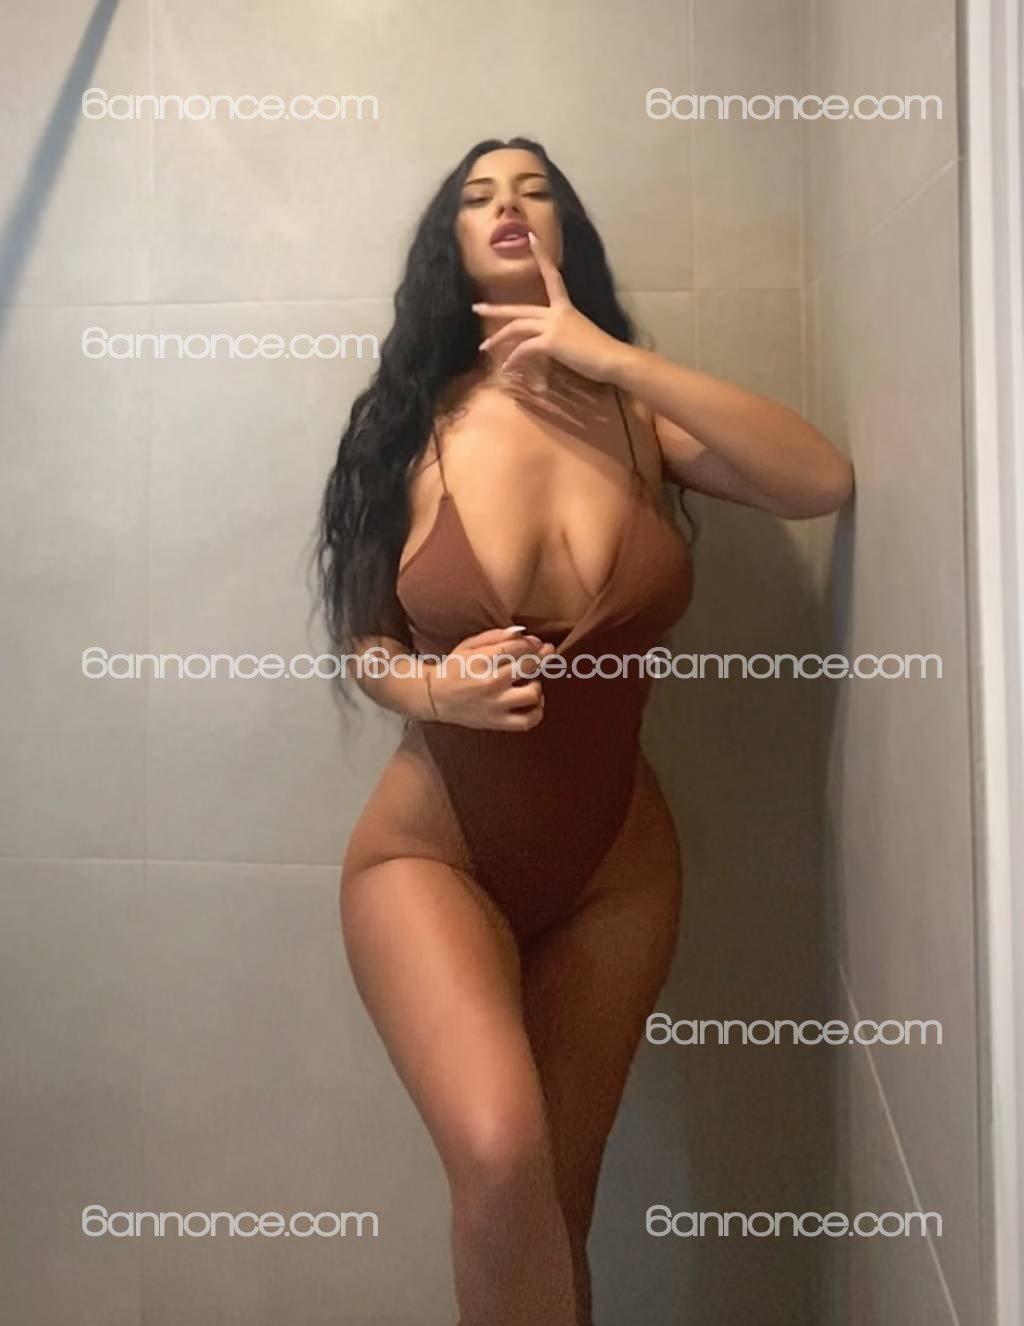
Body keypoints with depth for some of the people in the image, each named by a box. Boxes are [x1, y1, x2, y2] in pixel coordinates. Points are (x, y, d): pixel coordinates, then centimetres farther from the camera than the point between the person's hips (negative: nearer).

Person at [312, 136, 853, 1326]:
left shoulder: (632, 413, -2)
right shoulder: (409, 425, -4)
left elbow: (823, 481, -18)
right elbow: (364, 642, 2)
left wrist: (610, 355, -17)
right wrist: (435, 691, -21)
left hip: (616, 866, 2)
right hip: (432, 852, -1)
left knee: (554, 1204, 12)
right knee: (500, 1161, -24)